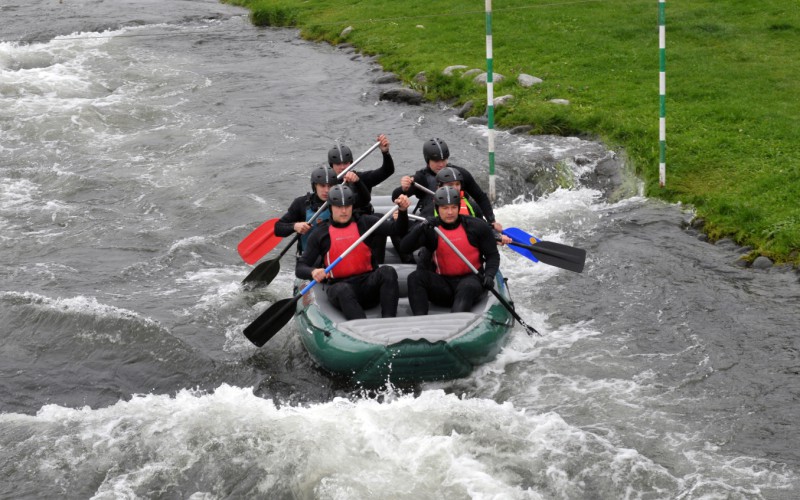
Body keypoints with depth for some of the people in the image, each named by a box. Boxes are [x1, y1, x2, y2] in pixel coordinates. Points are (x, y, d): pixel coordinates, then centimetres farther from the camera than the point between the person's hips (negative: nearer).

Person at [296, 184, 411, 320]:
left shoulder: (365, 223, 10)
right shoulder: (320, 235, 8)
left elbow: (397, 229, -3)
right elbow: (300, 269, 4)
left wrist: (403, 211, -25)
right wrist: (313, 272, -21)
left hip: (368, 283, 2)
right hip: (339, 285, -2)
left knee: (387, 272, -28)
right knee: (343, 290, -36)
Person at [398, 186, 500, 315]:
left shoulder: (476, 226, -1)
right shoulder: (430, 228, 1)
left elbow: (493, 255, 6)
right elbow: (404, 248, -9)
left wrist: (489, 275, -13)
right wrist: (419, 230, -26)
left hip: (471, 278, -2)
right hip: (443, 283, 2)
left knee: (467, 288, -37)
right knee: (415, 277, -22)